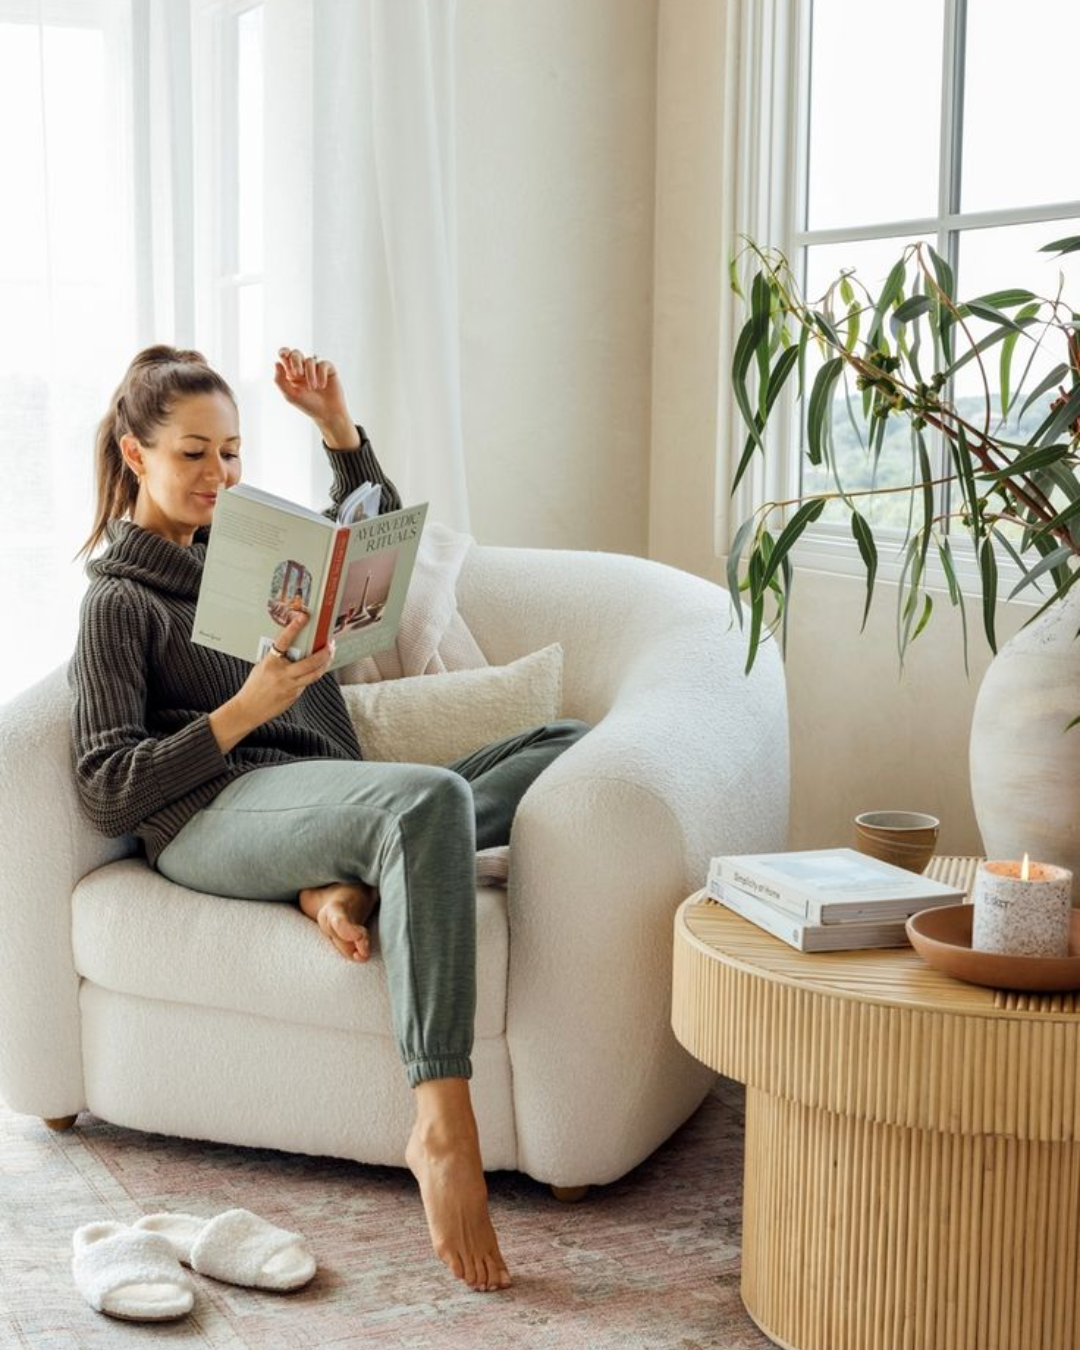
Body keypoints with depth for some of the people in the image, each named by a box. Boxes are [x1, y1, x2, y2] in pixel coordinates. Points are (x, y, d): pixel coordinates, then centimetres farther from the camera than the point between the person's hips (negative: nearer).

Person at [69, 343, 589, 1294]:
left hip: (327, 802, 7)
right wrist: (247, 709, -12)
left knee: (579, 749, -8)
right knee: (430, 795, -39)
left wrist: (338, 425, 18)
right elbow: (107, 792, -1)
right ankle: (442, 1125, -47)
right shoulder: (119, 602, 9)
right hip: (217, 813, -7)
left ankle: (349, 884, -26)